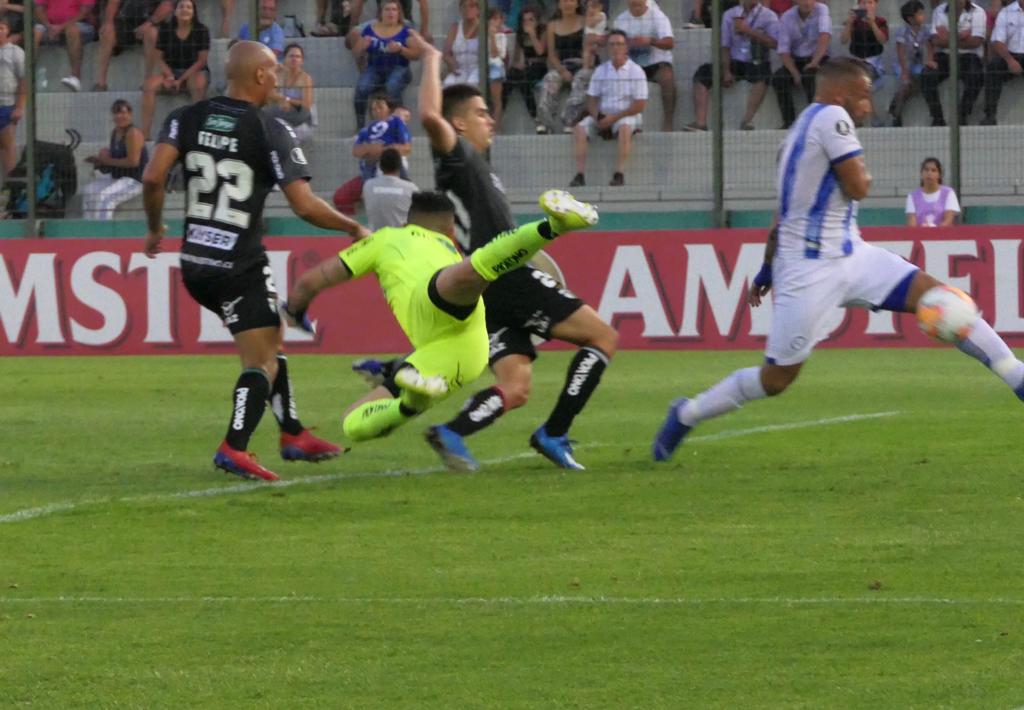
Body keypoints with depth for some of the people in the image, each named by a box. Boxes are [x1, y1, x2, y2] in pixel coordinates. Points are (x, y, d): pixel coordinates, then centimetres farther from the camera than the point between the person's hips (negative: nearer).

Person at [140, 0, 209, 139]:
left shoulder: (201, 30, -3)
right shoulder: (165, 30, 4)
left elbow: (201, 60, -7)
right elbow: (159, 58, 4)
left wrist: (181, 79, -17)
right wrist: (169, 76, -15)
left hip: (195, 72, -3)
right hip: (171, 72, 3)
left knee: (198, 83, -39)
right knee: (149, 84, -25)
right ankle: (145, 133, -29)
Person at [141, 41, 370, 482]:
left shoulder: (187, 118, 3)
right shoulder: (270, 133, -10)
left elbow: (153, 177, -8)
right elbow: (306, 206, -14)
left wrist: (155, 228, 9)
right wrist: (354, 228, 2)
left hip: (195, 262, 7)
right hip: (240, 266, -7)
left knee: (269, 344, 22)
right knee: (262, 361, -3)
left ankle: (293, 436, 29)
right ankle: (234, 448, -21)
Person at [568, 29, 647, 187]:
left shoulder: (636, 71, -2)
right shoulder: (601, 70, 12)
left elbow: (640, 105, -8)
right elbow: (592, 99, 13)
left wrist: (614, 118, -15)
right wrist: (598, 118, -9)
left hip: (627, 115, -4)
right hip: (602, 116, 4)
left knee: (625, 128, -38)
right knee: (580, 129, -21)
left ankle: (619, 174, -38)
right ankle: (579, 175, -25)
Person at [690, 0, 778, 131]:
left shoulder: (768, 16, 3)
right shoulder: (730, 15, 11)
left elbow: (774, 43, -12)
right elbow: (725, 46, 6)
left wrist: (748, 31, -16)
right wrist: (726, 71, -7)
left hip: (757, 63, -3)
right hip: (735, 62, 3)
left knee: (764, 73, -38)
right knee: (702, 73, -19)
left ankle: (747, 120, -37)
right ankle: (700, 122, -28)